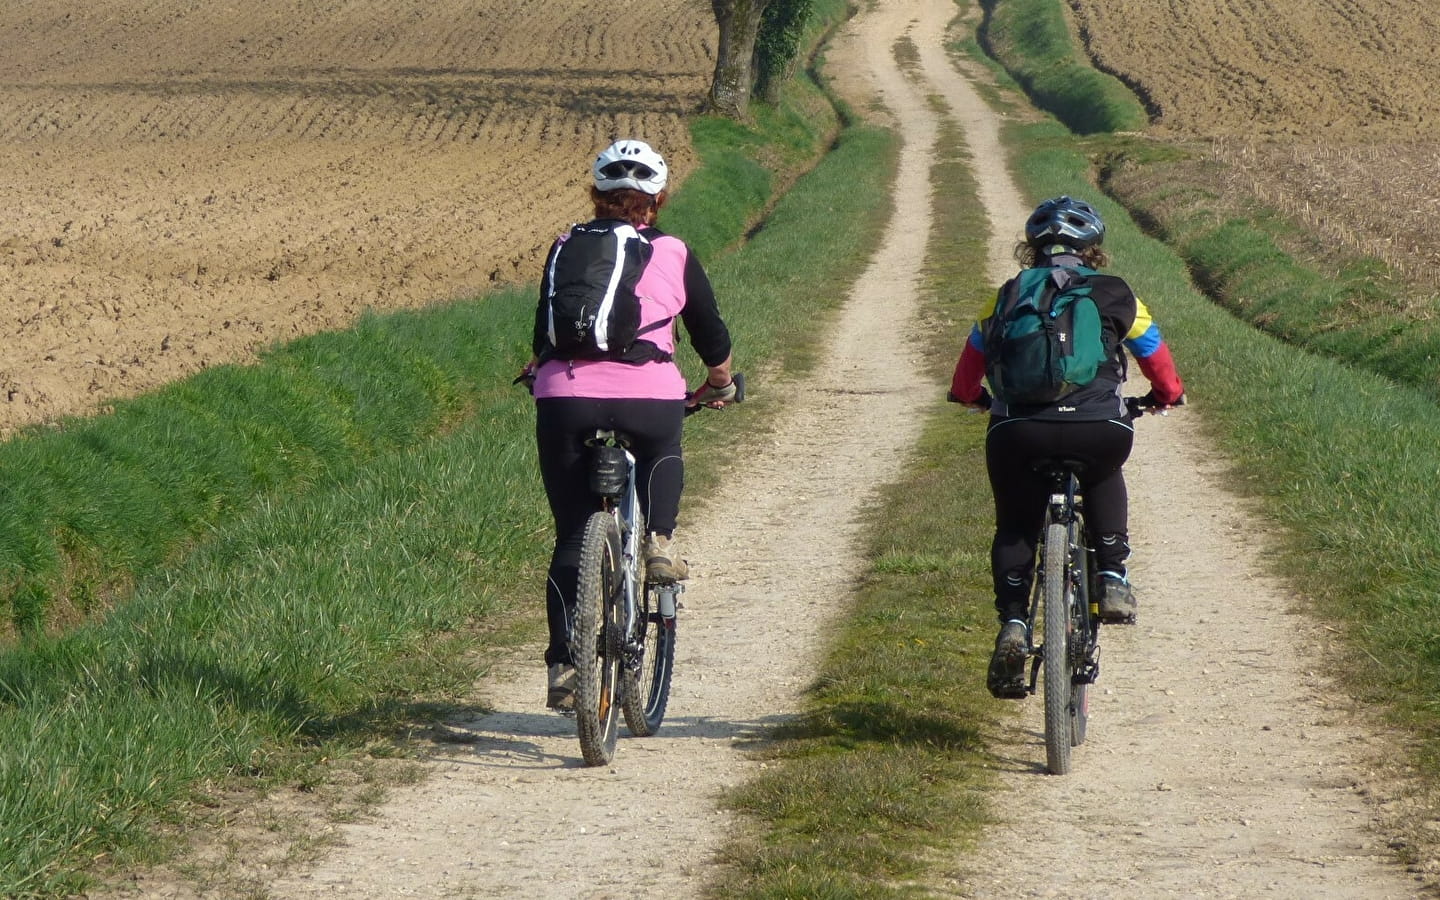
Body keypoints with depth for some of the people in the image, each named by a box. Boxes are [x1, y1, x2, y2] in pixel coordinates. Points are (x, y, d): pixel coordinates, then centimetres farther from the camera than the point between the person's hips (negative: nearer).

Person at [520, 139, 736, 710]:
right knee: (663, 455, 34)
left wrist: (540, 374, 45)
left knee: (572, 536, 11)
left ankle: (562, 664, 6)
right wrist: (720, 384, 40)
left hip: (566, 400, 1)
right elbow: (712, 337, 20)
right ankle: (659, 539, 9)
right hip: (650, 398, -1)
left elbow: (542, 334, 24)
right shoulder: (674, 255, 12)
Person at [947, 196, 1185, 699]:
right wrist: (1168, 394, 46)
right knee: (1104, 477, 34)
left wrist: (970, 396, 48)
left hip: (1018, 432, 0)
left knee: (1015, 528, 21)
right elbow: (1155, 355, 25)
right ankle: (1112, 578, 21)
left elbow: (971, 362, 26)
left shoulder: (1007, 298, 17)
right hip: (1098, 431, 0)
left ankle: (1012, 625, 6)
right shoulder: (1115, 297, 14)